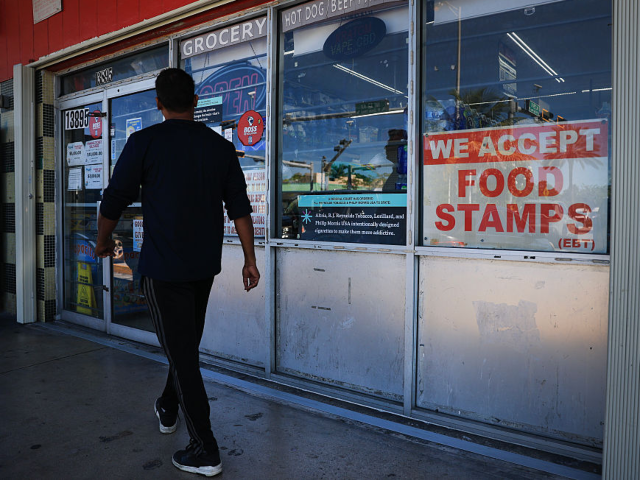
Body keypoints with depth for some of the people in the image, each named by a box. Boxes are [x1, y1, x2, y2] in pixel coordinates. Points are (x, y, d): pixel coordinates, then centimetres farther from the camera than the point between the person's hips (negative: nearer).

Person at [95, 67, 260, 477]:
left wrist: (103, 242, 15)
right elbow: (240, 209, 2)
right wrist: (250, 260, 9)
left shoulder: (145, 142, -8)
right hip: (205, 266, 5)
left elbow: (114, 202, -4)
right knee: (187, 344, 22)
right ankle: (168, 410, 45)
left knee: (182, 353, 1)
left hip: (163, 267, -5)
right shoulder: (221, 147, 3)